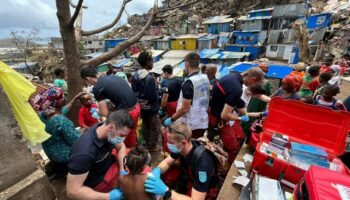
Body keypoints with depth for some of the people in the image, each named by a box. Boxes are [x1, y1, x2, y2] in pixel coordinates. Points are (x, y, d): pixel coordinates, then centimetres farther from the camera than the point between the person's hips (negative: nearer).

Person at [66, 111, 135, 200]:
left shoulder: (107, 131, -20)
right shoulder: (84, 152, -39)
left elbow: (121, 147, -2)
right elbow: (73, 191, -31)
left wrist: (123, 170, -15)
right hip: (98, 181, -6)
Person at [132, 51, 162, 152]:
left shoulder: (135, 75, -2)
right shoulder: (150, 78, -27)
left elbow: (133, 91, 6)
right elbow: (154, 97, -26)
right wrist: (159, 93, -6)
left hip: (141, 107, 8)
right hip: (151, 108, -8)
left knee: (145, 126, 24)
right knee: (156, 128, 13)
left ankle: (147, 143, 42)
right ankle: (152, 146, 27)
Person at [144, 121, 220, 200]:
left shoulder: (202, 161, -38)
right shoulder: (180, 148, -19)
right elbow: (166, 162, -4)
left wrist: (166, 192, -42)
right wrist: (157, 170, -25)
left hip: (205, 192, -5)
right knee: (165, 172, -11)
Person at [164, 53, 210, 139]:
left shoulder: (189, 83, -22)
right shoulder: (205, 78, 2)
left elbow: (184, 108, -22)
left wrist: (171, 119, -10)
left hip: (191, 125, -7)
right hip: (203, 123, 7)